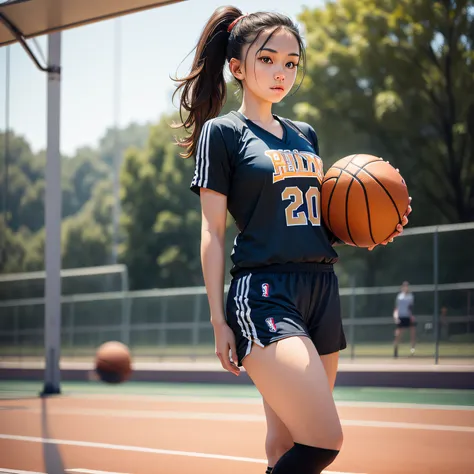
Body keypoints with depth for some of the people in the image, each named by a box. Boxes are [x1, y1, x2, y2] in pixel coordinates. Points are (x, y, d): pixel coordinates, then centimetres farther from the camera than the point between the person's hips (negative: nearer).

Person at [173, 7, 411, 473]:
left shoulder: (305, 135, 18)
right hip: (264, 293, -7)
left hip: (322, 290, 7)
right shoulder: (222, 132, 0)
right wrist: (218, 321, -9)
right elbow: (212, 232, -3)